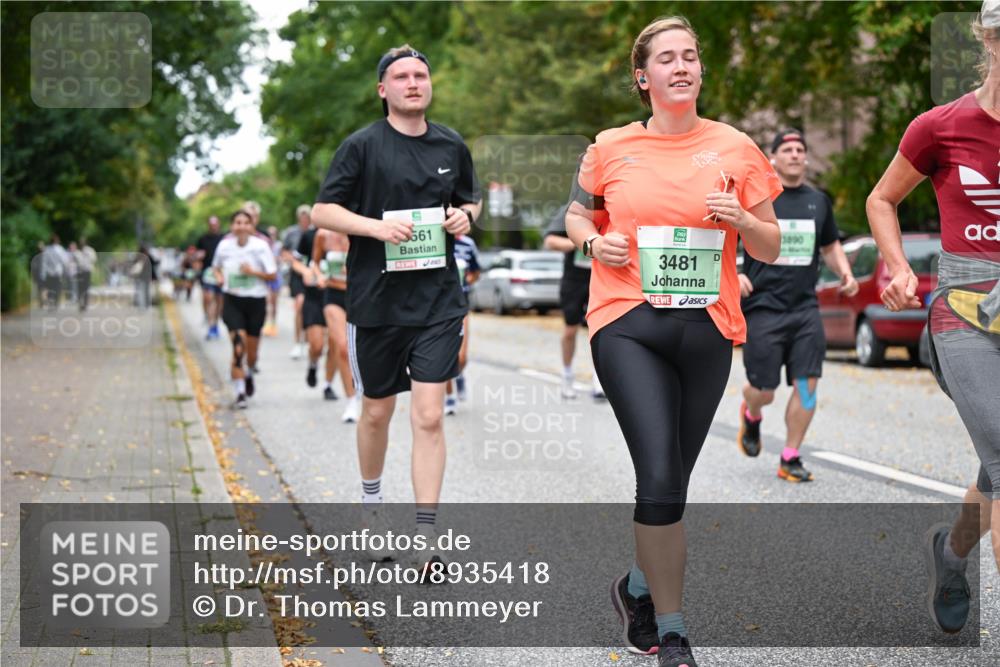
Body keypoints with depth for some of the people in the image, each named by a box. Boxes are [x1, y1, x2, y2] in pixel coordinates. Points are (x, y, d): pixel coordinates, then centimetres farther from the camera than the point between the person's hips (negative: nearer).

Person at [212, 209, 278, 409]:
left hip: (256, 301, 0)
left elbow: (272, 275, -5)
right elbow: (216, 266, 18)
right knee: (238, 346, -17)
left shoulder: (261, 246, -9)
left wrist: (253, 272, -20)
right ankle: (239, 393, -9)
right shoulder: (224, 245, -2)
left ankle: (249, 373, 46)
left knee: (252, 351, 11)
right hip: (232, 301, 0)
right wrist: (218, 277, -3)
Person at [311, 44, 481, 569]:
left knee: (429, 416, -7)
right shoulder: (362, 146, -3)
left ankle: (425, 536, -5)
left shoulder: (452, 146, 8)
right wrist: (375, 226, -19)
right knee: (377, 410, 13)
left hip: (438, 302, 1)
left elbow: (471, 199, 24)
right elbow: (322, 211, -4)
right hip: (375, 302, -1)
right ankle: (370, 502, 39)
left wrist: (465, 216, 1)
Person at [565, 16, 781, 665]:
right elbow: (577, 214, 21)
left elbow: (772, 247, 10)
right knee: (661, 476, -15)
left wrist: (740, 221, -11)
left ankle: (638, 585, 39)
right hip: (628, 324, -2)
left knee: (672, 479, 11)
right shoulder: (611, 148, 4)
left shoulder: (735, 148, 5)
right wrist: (594, 241, -1)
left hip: (707, 328, 2)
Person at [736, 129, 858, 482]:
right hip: (763, 307, -4)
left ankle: (790, 459, 7)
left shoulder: (818, 201, 12)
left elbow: (830, 245, 26)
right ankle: (751, 415, 37)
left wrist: (845, 272, 7)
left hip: (805, 309, 4)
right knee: (764, 390, -1)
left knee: (807, 383, -6)